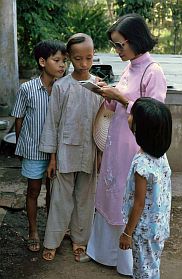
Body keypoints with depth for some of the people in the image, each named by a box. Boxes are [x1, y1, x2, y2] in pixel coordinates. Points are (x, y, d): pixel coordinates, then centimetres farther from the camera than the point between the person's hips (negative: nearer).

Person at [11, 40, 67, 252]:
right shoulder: (27, 89, -13)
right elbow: (19, 119, -3)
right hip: (34, 150, -2)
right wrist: (20, 147, 3)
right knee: (33, 191, 12)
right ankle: (33, 231, 29)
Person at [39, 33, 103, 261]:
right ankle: (52, 241, 23)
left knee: (85, 197, 13)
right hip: (66, 151, -2)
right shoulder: (61, 86, -7)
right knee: (61, 198, 7)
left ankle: (80, 240, 29)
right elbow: (52, 122, -3)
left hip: (90, 152, 2)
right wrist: (52, 157, -2)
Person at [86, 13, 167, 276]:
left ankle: (130, 262, 27)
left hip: (134, 147, -8)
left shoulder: (153, 72, -17)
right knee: (111, 196, 18)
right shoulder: (129, 68, 8)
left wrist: (120, 97, -19)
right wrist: (109, 95, -3)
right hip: (116, 143, 8)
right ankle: (108, 250, 37)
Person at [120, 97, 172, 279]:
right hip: (159, 225, 8)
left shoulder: (141, 164, -30)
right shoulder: (161, 155, -7)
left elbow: (139, 204, -24)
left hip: (144, 230, -8)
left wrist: (127, 233, -14)